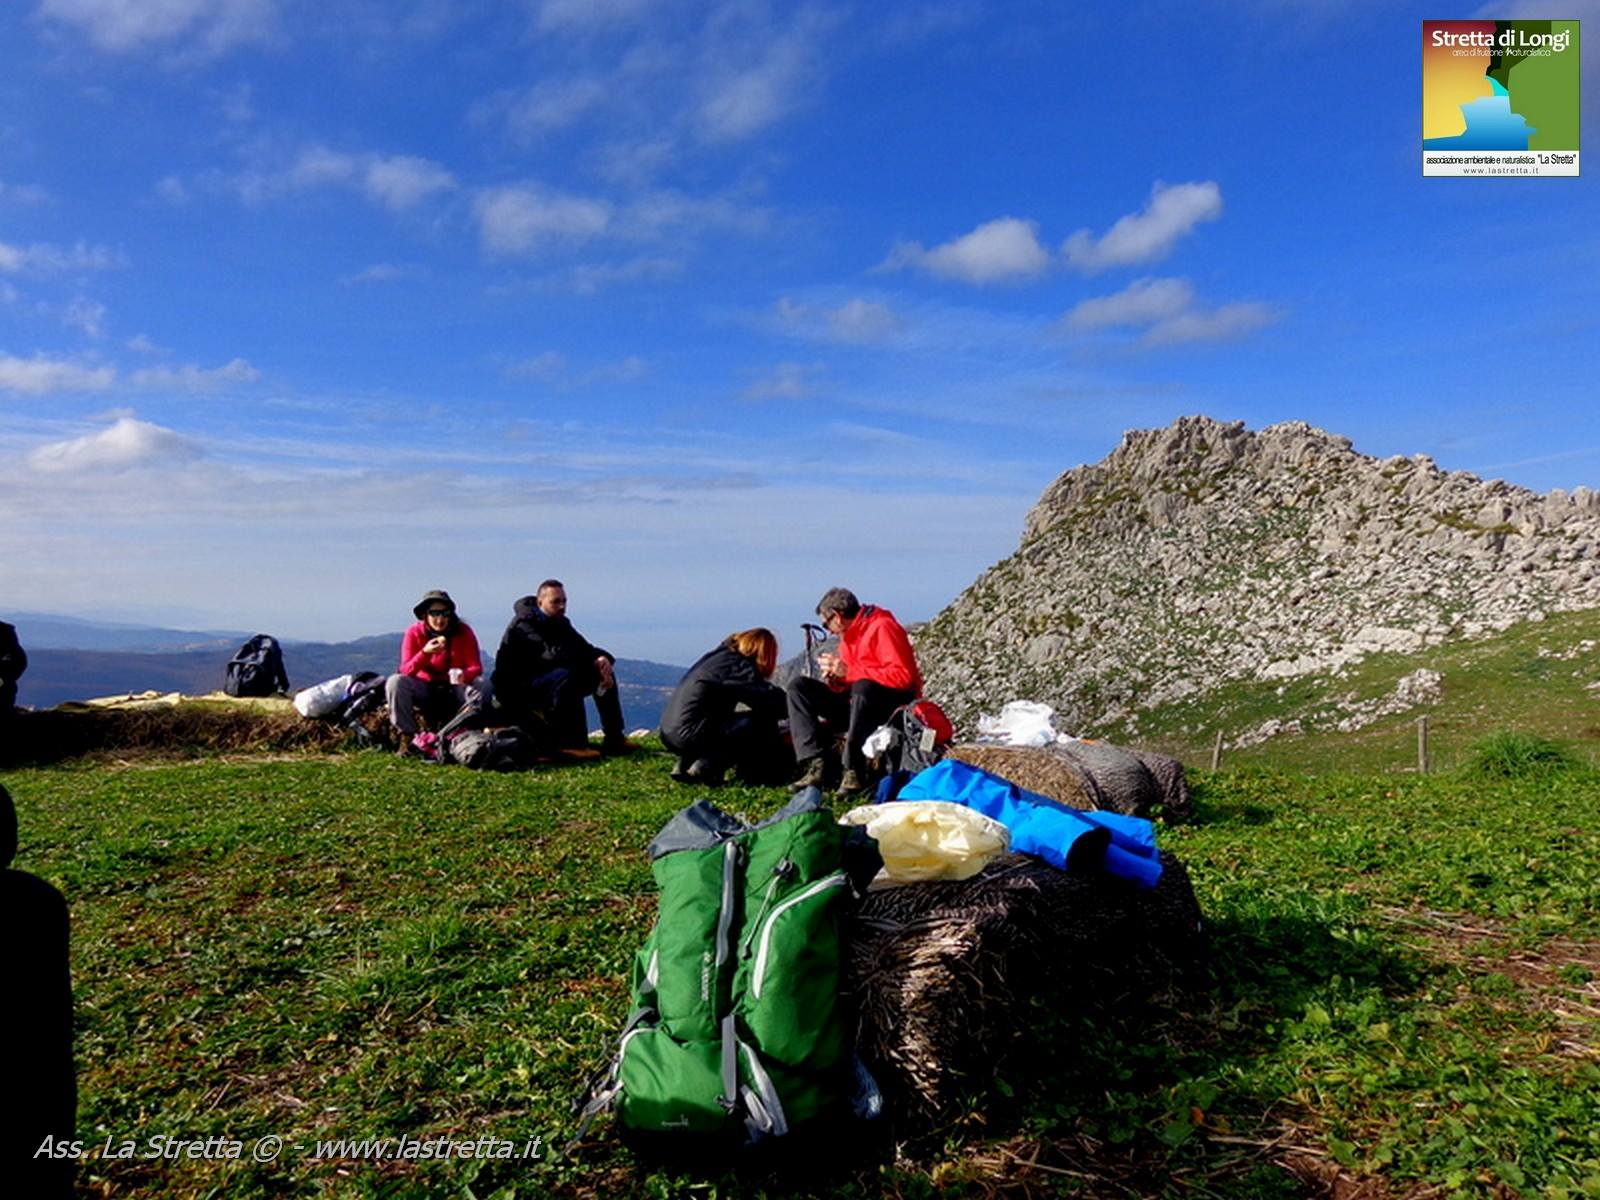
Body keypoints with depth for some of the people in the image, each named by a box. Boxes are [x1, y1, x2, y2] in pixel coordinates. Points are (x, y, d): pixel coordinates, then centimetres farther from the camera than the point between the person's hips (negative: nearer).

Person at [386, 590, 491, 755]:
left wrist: (464, 675, -38)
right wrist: (425, 652, -36)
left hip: (456, 690, 0)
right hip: (425, 689, 0)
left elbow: (476, 667, -13)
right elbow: (406, 671, -17)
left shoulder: (463, 631, -10)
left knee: (483, 684, -29)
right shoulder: (414, 633, -10)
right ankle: (407, 738, -18)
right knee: (395, 682, -26)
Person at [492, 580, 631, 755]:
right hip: (520, 691, -9)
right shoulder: (524, 626, -17)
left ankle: (614, 739, -3)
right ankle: (573, 745, -32)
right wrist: (594, 661, -30)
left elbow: (584, 648, 1)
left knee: (604, 671, -1)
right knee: (565, 677, -37)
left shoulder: (559, 622, 10)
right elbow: (552, 655, -32)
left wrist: (602, 659, -23)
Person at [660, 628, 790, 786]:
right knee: (763, 721, -9)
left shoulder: (719, 656, 19)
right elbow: (768, 698, -15)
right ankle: (706, 766, -10)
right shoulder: (737, 665, -8)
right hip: (690, 736, -10)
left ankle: (686, 764, 15)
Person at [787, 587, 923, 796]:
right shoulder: (849, 635, 12)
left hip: (896, 704, -8)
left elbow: (902, 676, -25)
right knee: (799, 687, -2)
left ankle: (854, 771, -31)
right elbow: (845, 689, 15)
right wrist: (834, 678, -9)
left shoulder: (882, 627, -12)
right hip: (859, 702, 9)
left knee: (862, 686, -39)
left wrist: (848, 671, -21)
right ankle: (815, 765, -18)